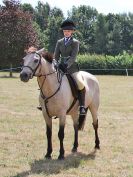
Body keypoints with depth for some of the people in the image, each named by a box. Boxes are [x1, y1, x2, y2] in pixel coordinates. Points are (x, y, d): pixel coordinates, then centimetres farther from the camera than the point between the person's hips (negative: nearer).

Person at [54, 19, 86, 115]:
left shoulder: (75, 42, 0)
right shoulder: (59, 42, 12)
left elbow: (73, 57, -12)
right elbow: (56, 56, 8)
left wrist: (66, 65, -26)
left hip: (72, 67, -5)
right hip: (61, 67, 5)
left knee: (80, 83, -28)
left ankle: (82, 106, -20)